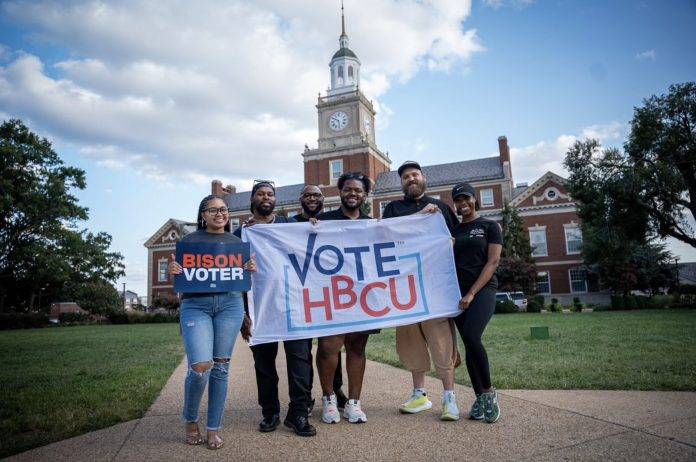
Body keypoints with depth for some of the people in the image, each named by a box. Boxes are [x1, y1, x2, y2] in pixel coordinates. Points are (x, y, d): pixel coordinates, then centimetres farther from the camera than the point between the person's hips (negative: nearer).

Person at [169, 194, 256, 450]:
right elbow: (178, 276, 9)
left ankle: (214, 428, 17)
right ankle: (190, 420, 14)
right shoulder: (190, 239, 8)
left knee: (221, 367, 4)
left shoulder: (236, 241, 16)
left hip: (230, 304, 3)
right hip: (196, 305, -2)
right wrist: (172, 270, -13)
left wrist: (251, 268, -4)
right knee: (200, 367, -14)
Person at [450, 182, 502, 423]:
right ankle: (480, 397, 11)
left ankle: (489, 392, -3)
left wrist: (472, 293, -12)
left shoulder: (489, 226, 6)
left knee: (472, 338, -21)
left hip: (483, 289, -4)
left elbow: (492, 262, -3)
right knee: (469, 343, 1)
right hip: (459, 292, 4)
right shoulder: (453, 230, 17)